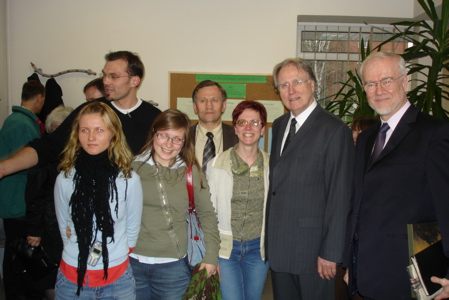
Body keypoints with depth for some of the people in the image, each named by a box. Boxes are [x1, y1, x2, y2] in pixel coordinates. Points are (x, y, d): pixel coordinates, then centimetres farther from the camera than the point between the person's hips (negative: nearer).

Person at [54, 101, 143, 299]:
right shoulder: (64, 179, -8)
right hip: (72, 277, 1)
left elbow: (132, 229, 0)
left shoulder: (129, 179, -11)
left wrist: (115, 258, 7)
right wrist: (82, 254, 8)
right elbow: (64, 227, 5)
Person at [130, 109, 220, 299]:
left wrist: (211, 255, 2)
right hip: (132, 262, 1)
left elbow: (207, 214, 5)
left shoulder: (190, 171, -2)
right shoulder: (133, 167, -2)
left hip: (173, 266, 0)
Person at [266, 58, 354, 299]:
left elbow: (340, 197, -15)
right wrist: (269, 234, 10)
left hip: (312, 245, -6)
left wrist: (330, 253, -15)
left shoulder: (334, 130, -12)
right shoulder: (279, 125, 10)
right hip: (277, 243, 7)